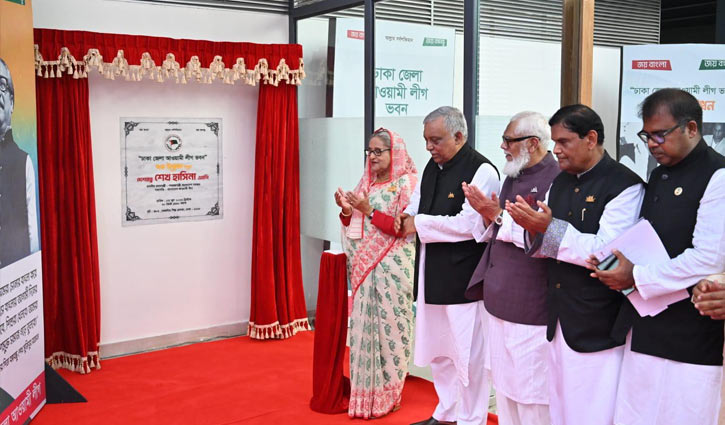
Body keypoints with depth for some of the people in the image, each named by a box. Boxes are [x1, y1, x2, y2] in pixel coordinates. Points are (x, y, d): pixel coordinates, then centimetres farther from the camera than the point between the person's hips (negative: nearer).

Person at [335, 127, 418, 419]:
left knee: (388, 325, -1)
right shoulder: (366, 183, 14)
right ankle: (365, 390, 15)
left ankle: (387, 393, 10)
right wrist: (346, 210, -3)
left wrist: (369, 211, -18)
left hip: (392, 266, -6)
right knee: (364, 324, 5)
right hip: (364, 266, 6)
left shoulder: (407, 183, -5)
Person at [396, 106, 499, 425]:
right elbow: (418, 202, 22)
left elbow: (470, 223, -23)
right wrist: (407, 216, -2)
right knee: (438, 350, 18)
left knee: (467, 353, 2)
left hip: (464, 277, -8)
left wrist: (420, 224, -16)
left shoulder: (481, 171, -15)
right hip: (433, 274, 8)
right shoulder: (433, 166, 11)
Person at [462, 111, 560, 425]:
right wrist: (487, 215, -4)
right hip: (500, 302, 9)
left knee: (530, 392, 3)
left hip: (530, 309, -8)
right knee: (503, 385, 19)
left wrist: (498, 215, -18)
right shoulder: (513, 177, 12)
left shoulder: (555, 180, -16)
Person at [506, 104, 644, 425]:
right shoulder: (560, 183, 12)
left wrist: (550, 228, -25)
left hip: (597, 330, -7)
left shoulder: (625, 185, -12)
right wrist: (534, 230, -7)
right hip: (559, 323, 7)